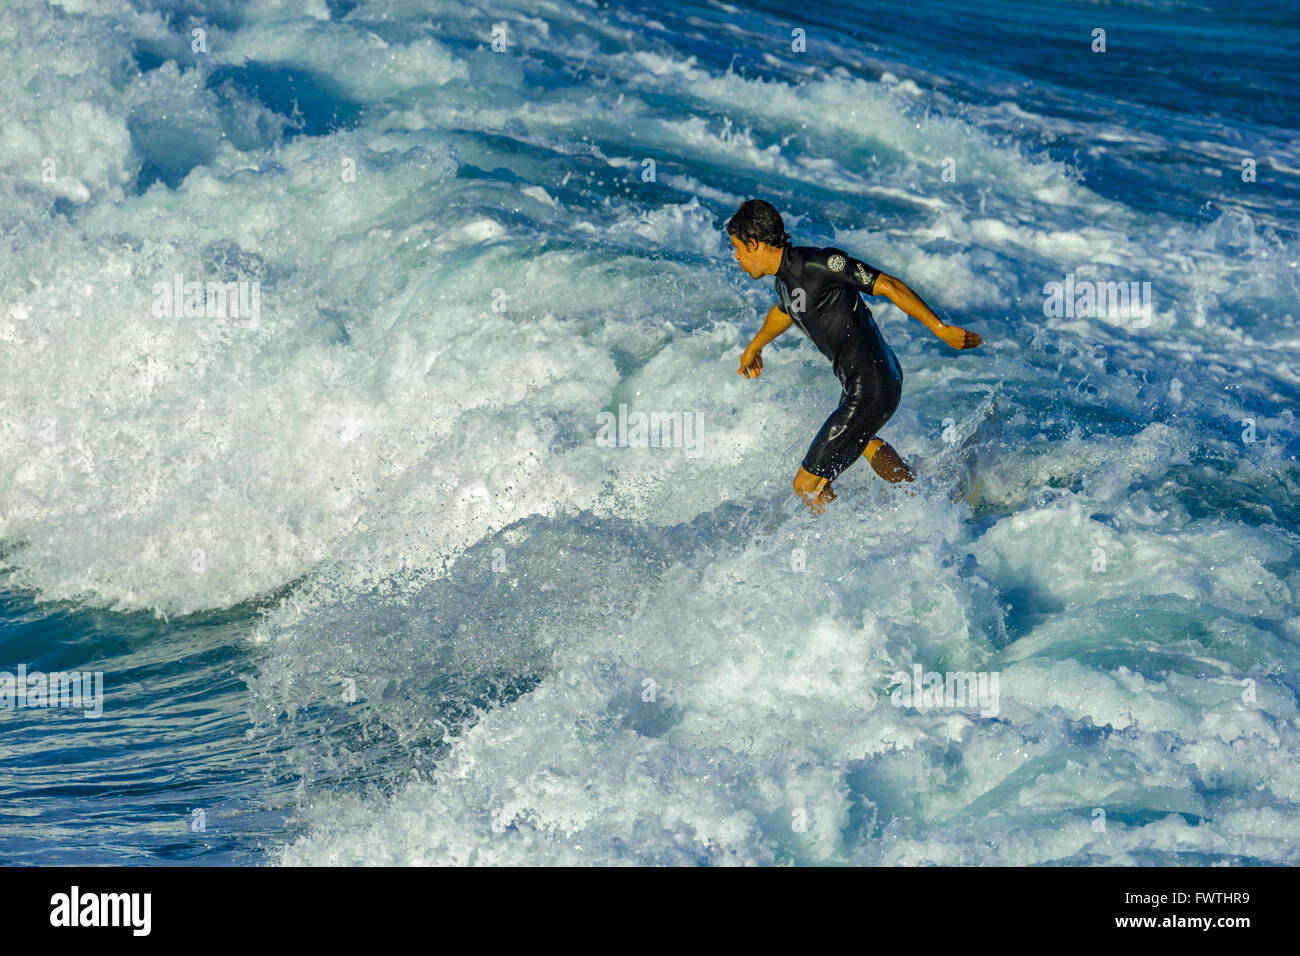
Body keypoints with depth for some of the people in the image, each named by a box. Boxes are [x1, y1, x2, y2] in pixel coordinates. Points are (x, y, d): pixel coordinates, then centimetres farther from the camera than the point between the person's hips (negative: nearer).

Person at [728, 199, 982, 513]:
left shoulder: (815, 264, -24)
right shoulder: (785, 275, 5)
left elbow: (888, 286, -24)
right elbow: (784, 310, 30)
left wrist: (941, 329, -25)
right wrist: (755, 346, 48)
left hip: (870, 391, -10)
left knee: (808, 485, -7)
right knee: (860, 441, 40)